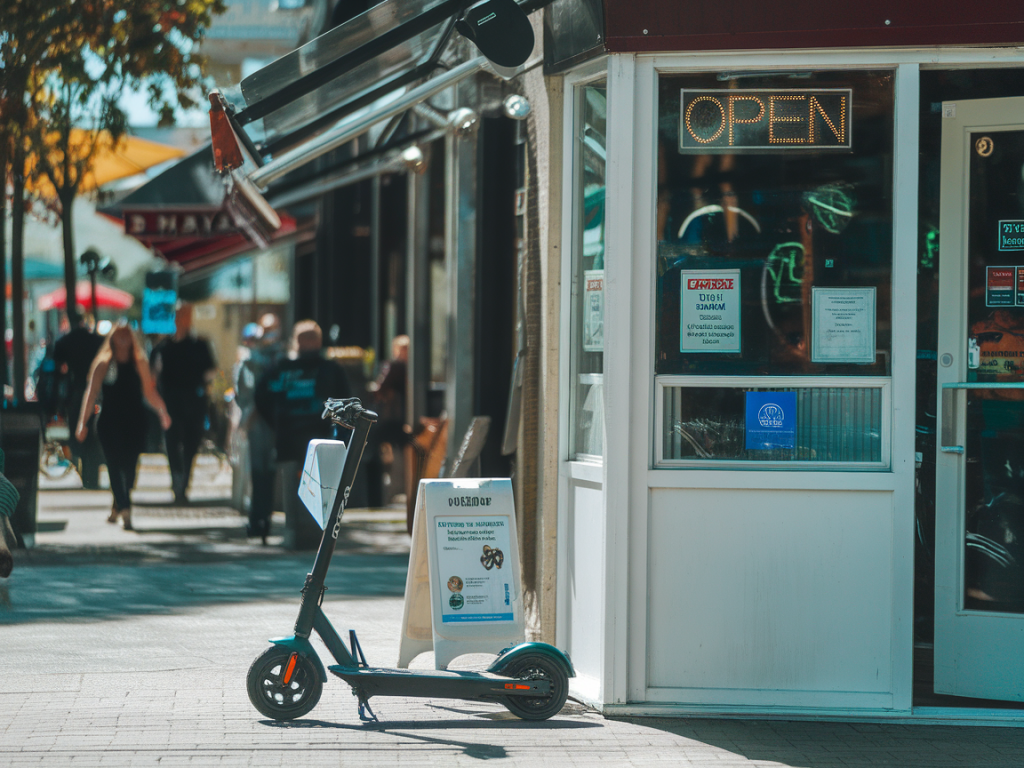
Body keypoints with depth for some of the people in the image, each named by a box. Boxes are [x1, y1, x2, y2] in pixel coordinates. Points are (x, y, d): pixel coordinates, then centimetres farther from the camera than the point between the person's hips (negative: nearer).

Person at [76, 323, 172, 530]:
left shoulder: (139, 364, 10)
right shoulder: (104, 365, 3)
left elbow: (149, 392, 13)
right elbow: (92, 393, 0)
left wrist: (162, 412, -2)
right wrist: (83, 422, -7)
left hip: (135, 422, 2)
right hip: (110, 422, -2)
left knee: (129, 467, 0)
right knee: (115, 466, -10)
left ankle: (117, 507, 18)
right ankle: (125, 509, -15)